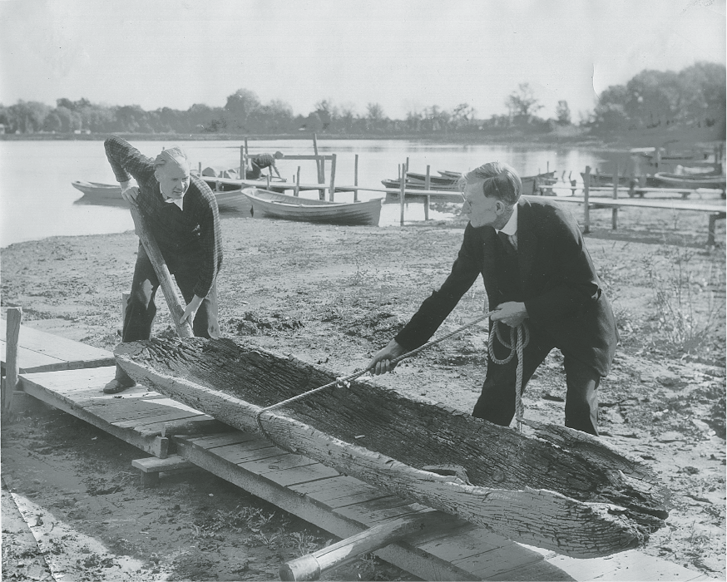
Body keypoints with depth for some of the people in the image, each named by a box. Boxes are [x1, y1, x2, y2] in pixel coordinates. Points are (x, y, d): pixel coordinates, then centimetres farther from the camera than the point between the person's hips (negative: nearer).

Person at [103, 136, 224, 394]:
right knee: (139, 302, -8)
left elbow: (212, 256, -30)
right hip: (154, 245, 2)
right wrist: (125, 182, -11)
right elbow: (112, 144, -10)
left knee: (204, 316, -5)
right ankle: (126, 374, 2)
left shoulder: (204, 199, -37)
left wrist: (196, 301, -29)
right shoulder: (145, 172, -30)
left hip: (192, 254, -2)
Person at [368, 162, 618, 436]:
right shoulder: (478, 231, -14)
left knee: (581, 408, -11)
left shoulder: (551, 220, -28)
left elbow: (586, 287, -22)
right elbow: (450, 290, -7)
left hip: (576, 318, -3)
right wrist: (400, 344, -11)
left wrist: (527, 309, -28)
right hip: (519, 320, 4)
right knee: (492, 405, -4)